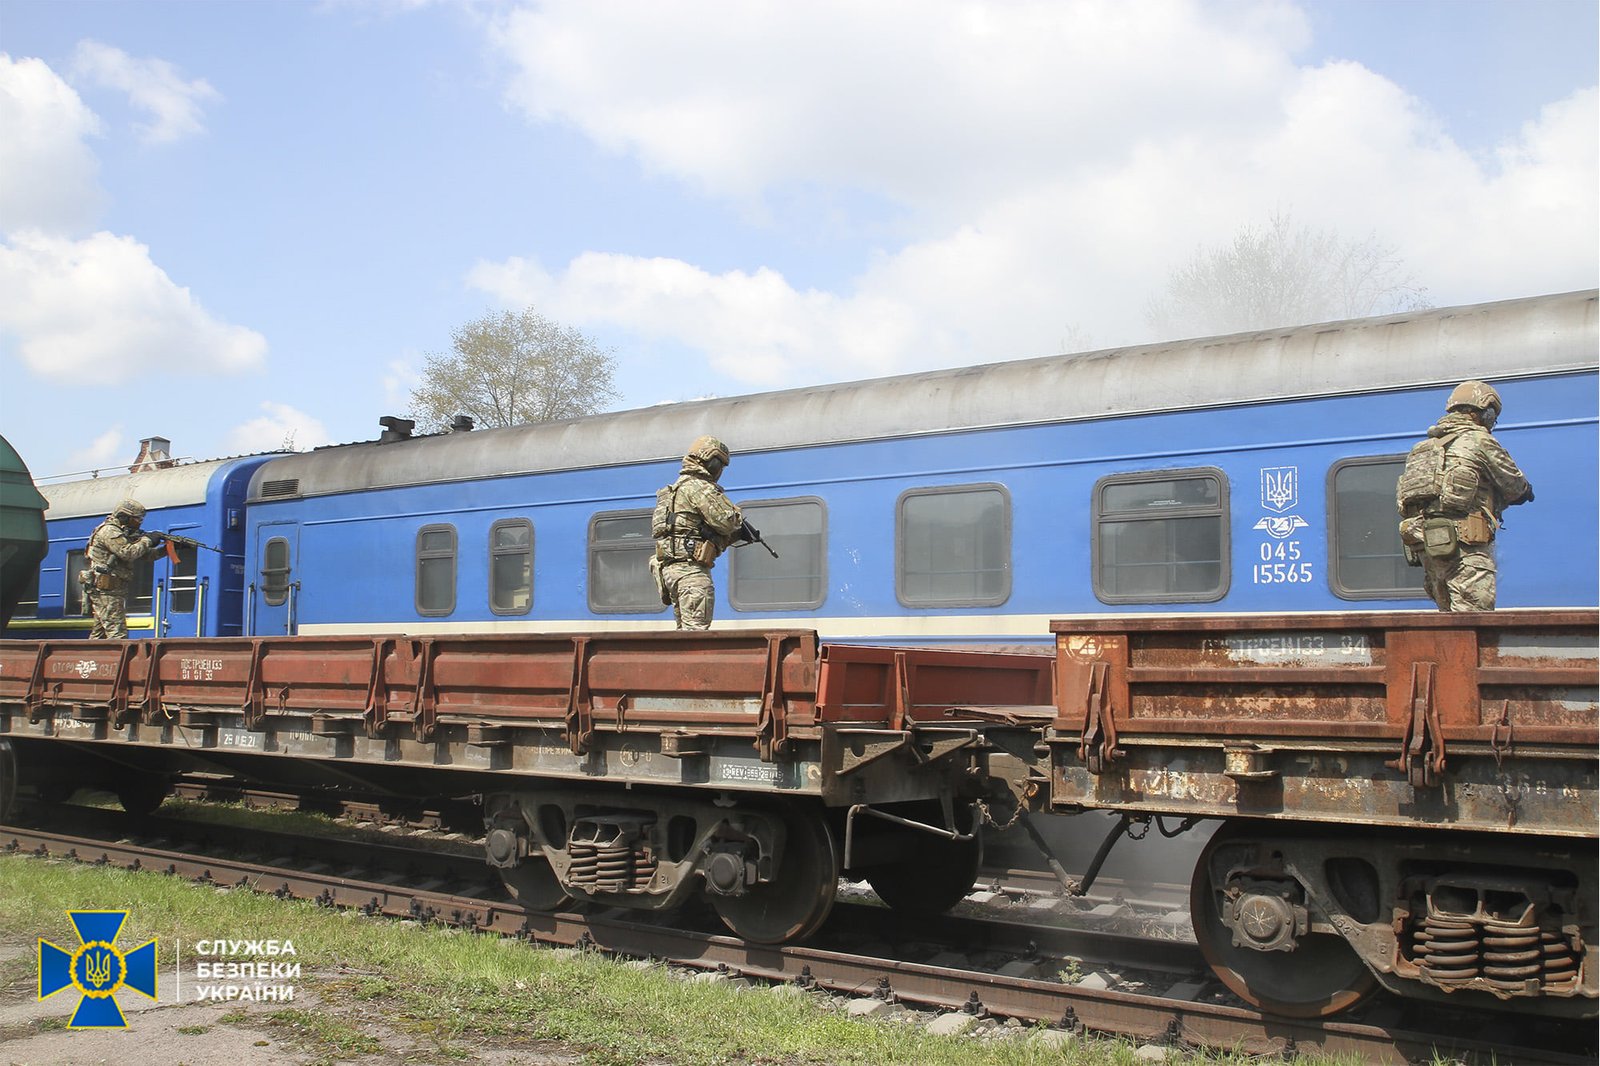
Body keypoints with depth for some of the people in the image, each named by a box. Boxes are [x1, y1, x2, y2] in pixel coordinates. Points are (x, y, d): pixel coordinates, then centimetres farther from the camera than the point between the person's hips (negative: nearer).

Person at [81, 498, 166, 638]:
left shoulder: (123, 534, 21)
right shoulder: (109, 531, -10)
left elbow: (141, 556, 17)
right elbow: (128, 553, -24)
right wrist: (146, 541, -12)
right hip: (106, 590, -10)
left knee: (99, 632, 11)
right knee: (117, 633, -15)